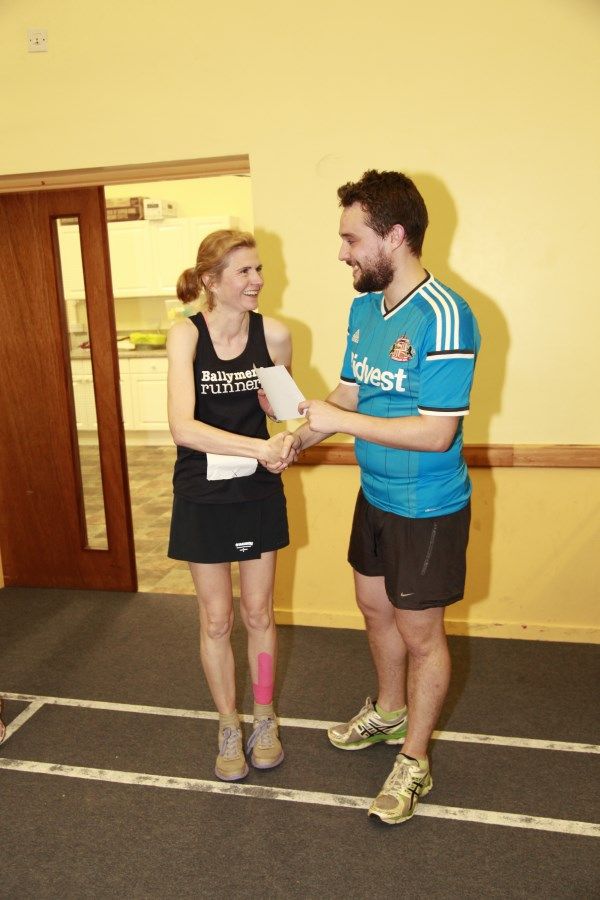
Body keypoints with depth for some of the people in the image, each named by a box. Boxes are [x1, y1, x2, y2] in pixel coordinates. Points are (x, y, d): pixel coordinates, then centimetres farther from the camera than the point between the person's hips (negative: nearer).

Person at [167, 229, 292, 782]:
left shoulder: (274, 335, -9)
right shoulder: (186, 335, -16)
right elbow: (182, 427, -29)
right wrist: (258, 447, -37)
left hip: (259, 492, 2)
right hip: (204, 496, -1)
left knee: (258, 613, 15)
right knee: (216, 619, 12)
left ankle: (265, 719, 37)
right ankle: (229, 727, 34)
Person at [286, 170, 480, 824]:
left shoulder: (444, 318, -25)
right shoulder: (363, 308, 2)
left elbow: (435, 433, -28)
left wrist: (340, 422, -25)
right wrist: (299, 439, -5)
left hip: (428, 508, -8)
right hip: (374, 495, 8)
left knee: (419, 633, 9)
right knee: (375, 607, 23)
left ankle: (413, 761, 32)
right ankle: (389, 713, 50)